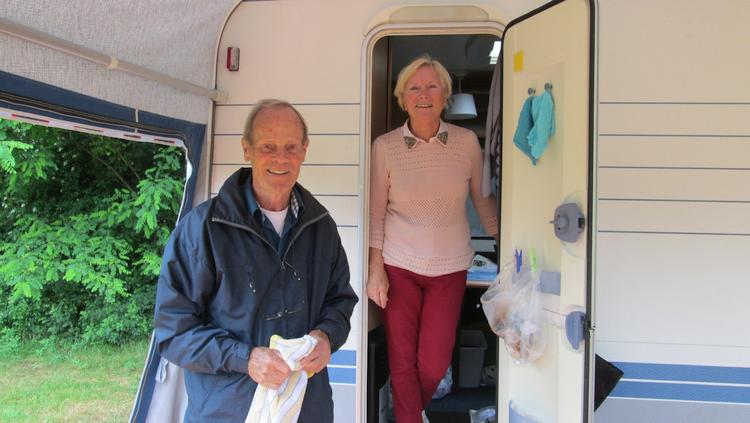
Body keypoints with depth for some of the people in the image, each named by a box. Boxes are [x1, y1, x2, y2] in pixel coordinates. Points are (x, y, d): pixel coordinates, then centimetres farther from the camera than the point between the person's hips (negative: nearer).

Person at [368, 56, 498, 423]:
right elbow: (376, 213, 0)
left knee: (434, 363, 6)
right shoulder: (384, 146, -4)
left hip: (450, 268, 1)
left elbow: (483, 200, 9)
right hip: (398, 266, -1)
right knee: (402, 360, 4)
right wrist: (376, 268, -4)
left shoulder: (467, 142, -2)